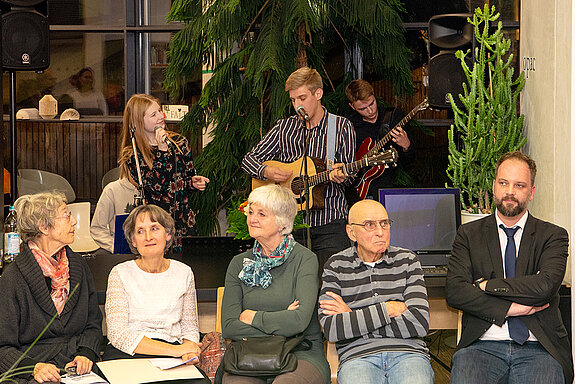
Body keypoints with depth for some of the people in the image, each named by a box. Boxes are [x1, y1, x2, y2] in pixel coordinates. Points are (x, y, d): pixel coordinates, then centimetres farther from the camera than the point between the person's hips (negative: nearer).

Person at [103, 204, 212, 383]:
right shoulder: (120, 274, 2)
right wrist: (174, 349, -18)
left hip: (172, 355, 3)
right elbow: (118, 334, -9)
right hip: (127, 354, -3)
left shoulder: (184, 273, 13)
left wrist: (188, 350, -7)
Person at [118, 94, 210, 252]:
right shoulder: (132, 156, -3)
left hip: (184, 224, 3)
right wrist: (163, 150, -17)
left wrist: (193, 182, -3)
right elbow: (159, 188, -15)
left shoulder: (179, 142, 7)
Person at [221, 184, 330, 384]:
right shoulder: (239, 264, 12)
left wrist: (253, 317, -2)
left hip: (302, 354, -2)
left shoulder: (304, 258, 0)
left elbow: (300, 320, -14)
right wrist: (281, 322, -8)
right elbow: (228, 327, 2)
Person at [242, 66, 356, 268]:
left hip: (329, 223, -2)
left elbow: (350, 174, 2)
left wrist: (340, 175, -22)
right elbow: (249, 159, 12)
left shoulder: (342, 127, 5)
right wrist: (266, 171, -9)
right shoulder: (284, 128, 12)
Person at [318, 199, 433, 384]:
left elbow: (420, 324, -1)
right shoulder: (335, 266, 9)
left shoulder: (407, 260, 13)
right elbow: (331, 330, -5)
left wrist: (352, 318, -2)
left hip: (408, 352, 1)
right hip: (357, 356, 0)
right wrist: (389, 309, -5)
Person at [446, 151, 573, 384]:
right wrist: (509, 308, -9)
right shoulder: (469, 234, 13)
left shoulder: (553, 236, 11)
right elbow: (455, 291, -1)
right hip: (483, 345, 0)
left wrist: (487, 285, -3)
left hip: (538, 349, 0)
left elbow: (544, 286, -8)